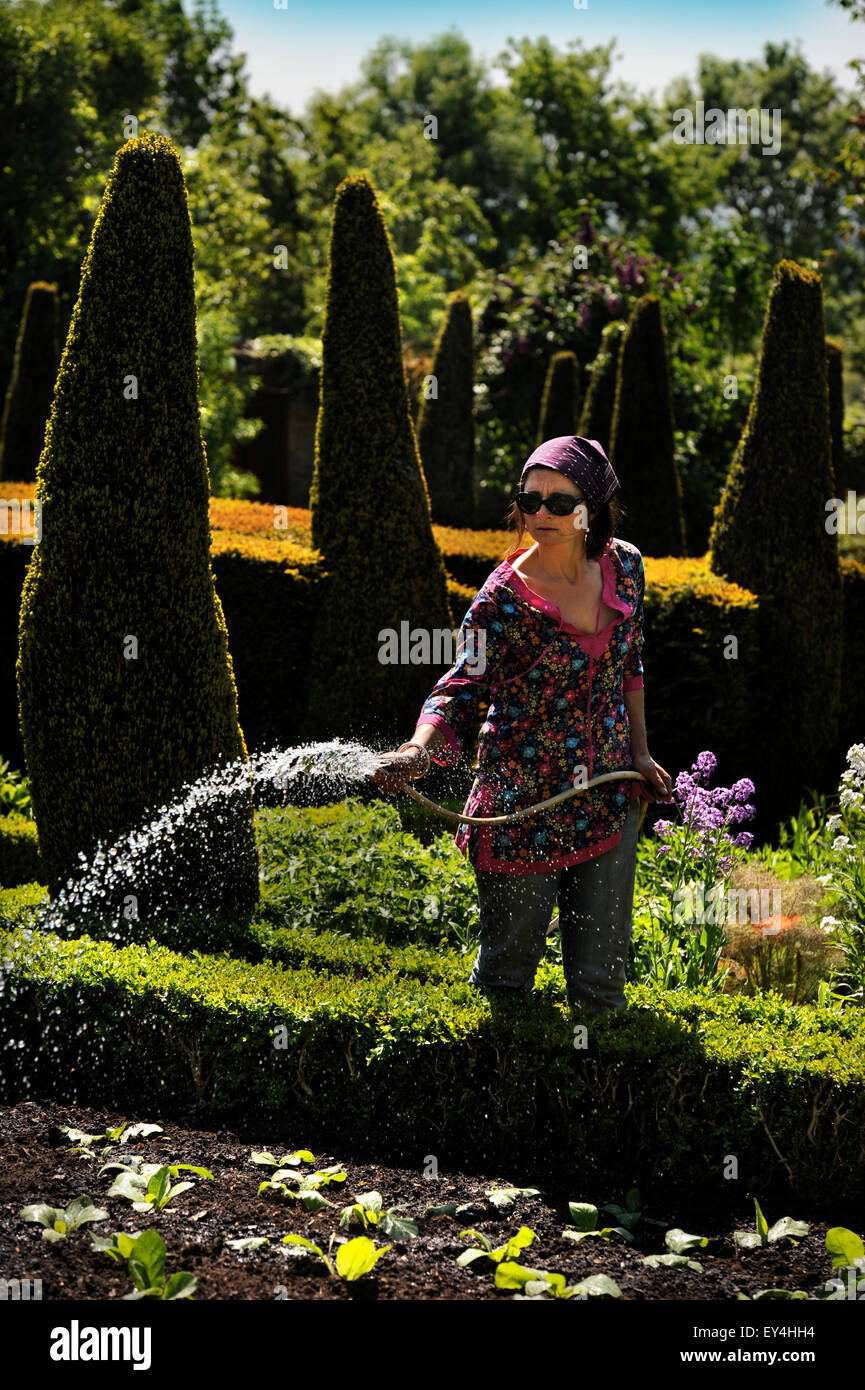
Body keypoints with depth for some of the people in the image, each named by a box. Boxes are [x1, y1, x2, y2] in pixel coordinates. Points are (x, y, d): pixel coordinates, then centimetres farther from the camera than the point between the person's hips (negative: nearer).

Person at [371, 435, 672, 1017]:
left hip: (610, 797, 4)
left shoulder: (623, 565, 0)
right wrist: (419, 750, -38)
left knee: (600, 983, 8)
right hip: (522, 809, -4)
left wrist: (640, 753, 15)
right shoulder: (503, 598, -15)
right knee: (507, 974, 7)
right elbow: (461, 691, -19)